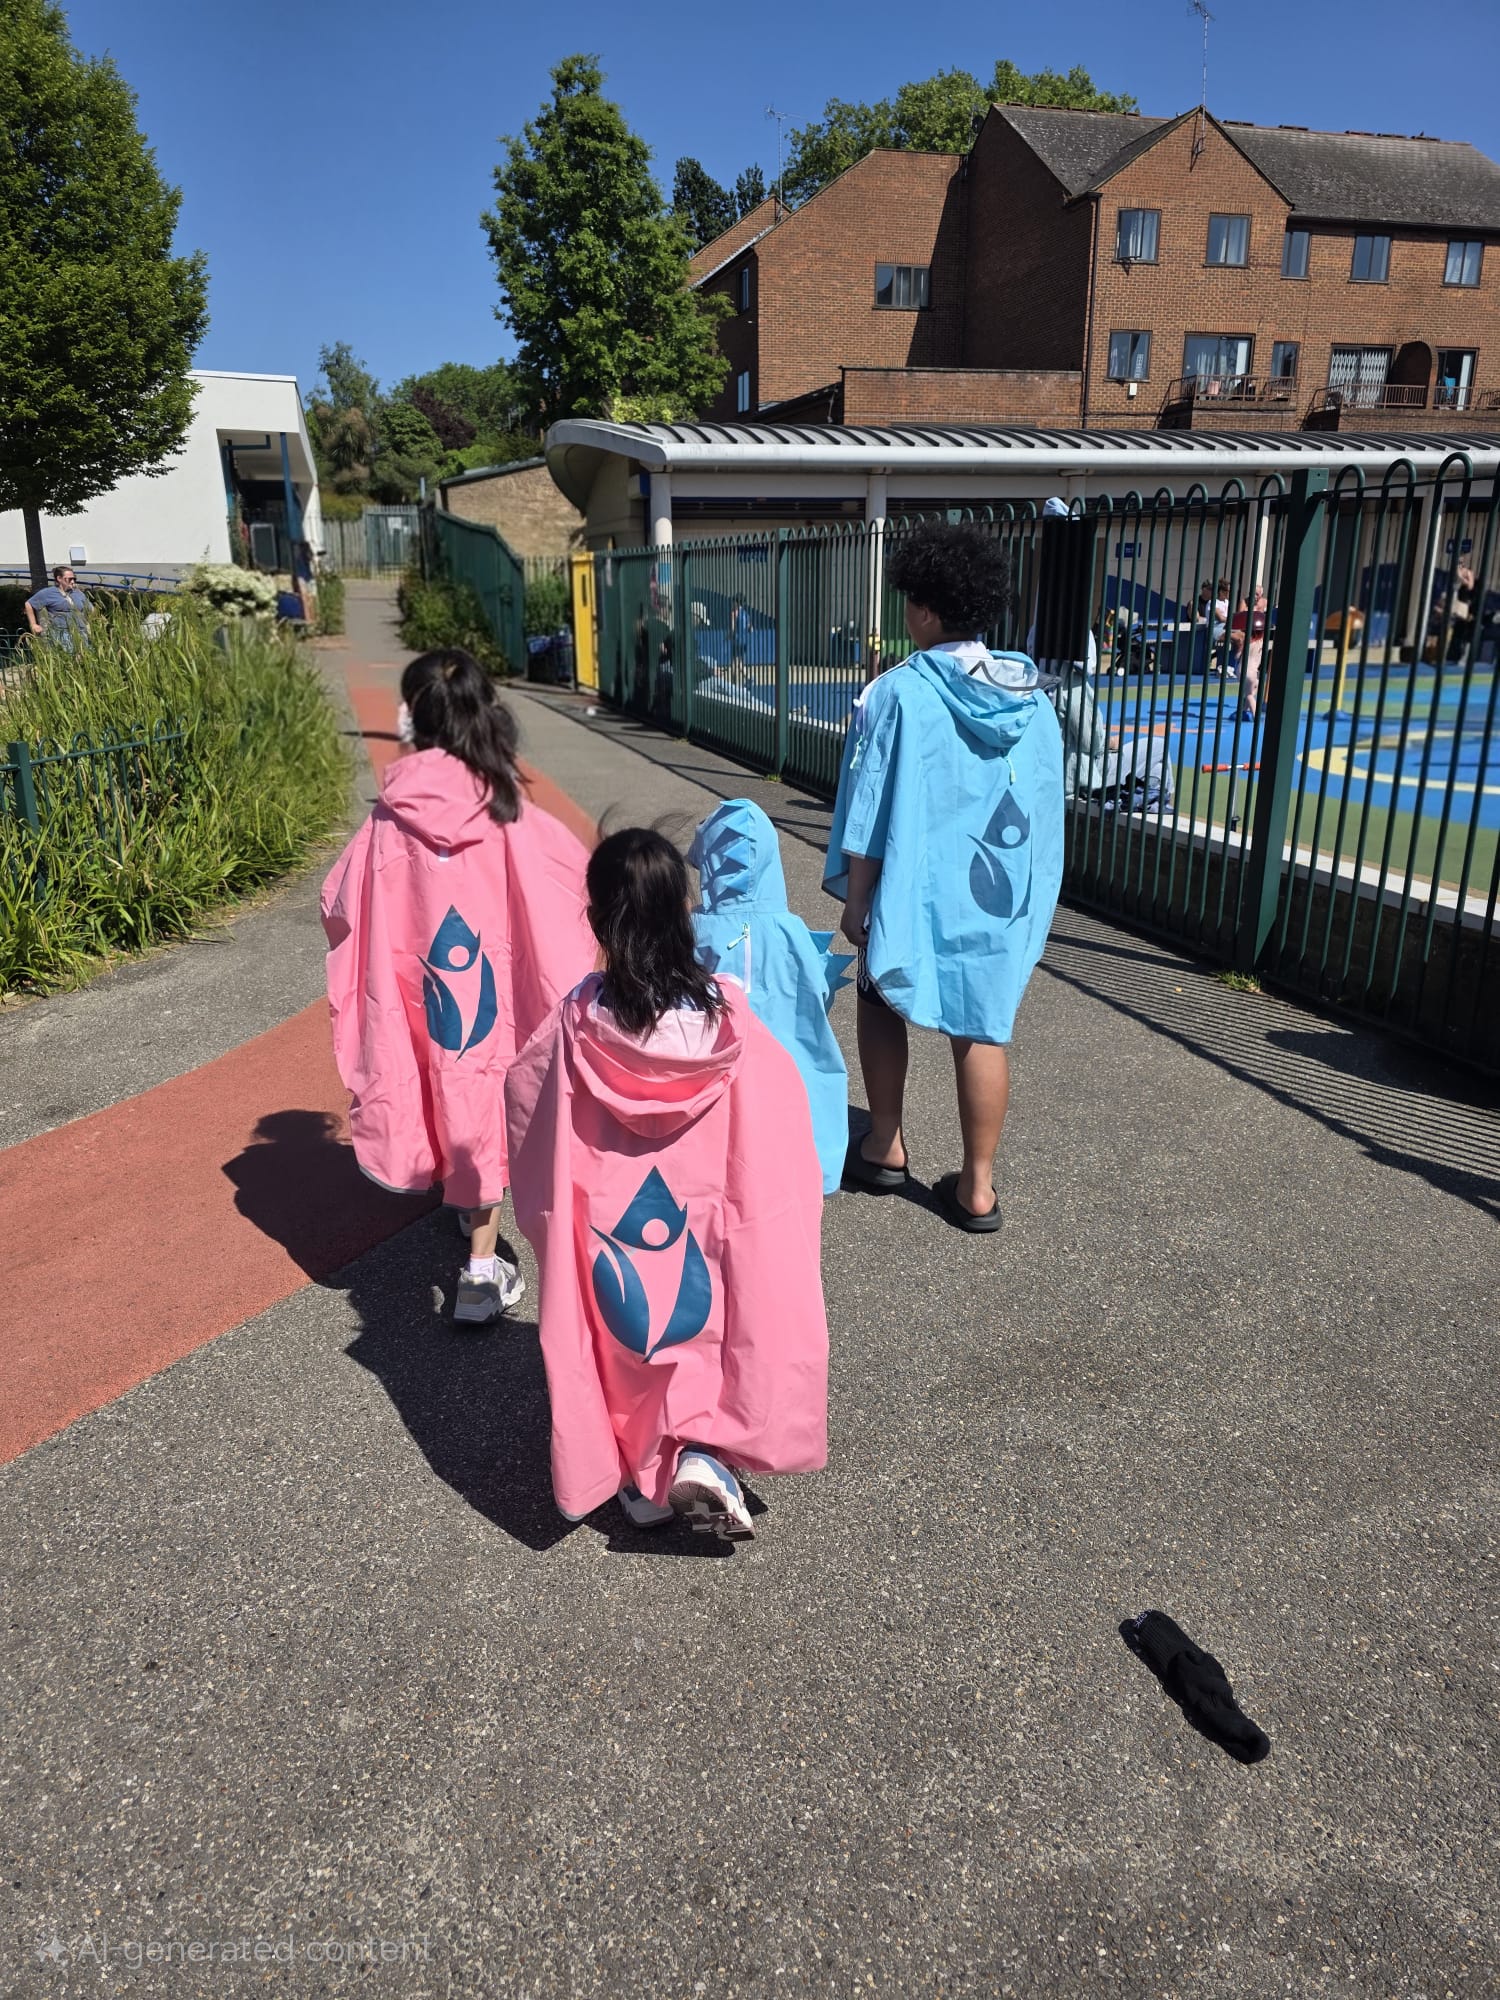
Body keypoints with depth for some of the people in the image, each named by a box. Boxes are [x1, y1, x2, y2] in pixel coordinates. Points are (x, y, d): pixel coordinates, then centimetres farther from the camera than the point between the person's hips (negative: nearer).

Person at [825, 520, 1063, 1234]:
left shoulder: (900, 695, -15)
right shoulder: (1032, 699, 1)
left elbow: (872, 815, -13)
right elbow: (1045, 808, 8)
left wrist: (856, 901, -4)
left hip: (918, 893, -4)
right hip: (1003, 899, 4)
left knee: (879, 998, 19)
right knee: (983, 1031, 9)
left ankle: (885, 1145, 25)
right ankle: (977, 1186, 15)